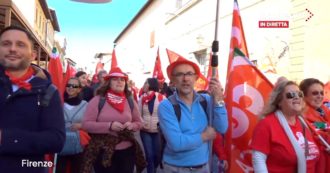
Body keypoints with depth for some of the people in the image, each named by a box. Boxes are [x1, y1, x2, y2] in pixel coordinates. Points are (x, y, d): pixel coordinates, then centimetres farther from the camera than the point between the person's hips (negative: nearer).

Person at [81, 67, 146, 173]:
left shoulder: (130, 101, 5)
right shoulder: (97, 100, -6)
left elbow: (139, 122, 13)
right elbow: (86, 124, -11)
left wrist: (132, 125, -10)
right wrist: (109, 126, -22)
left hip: (127, 151, 3)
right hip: (103, 152, -3)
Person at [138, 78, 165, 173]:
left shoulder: (162, 98, -8)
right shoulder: (142, 98, 2)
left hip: (158, 132, -1)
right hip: (145, 131, 1)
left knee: (157, 154, 10)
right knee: (149, 155, 0)